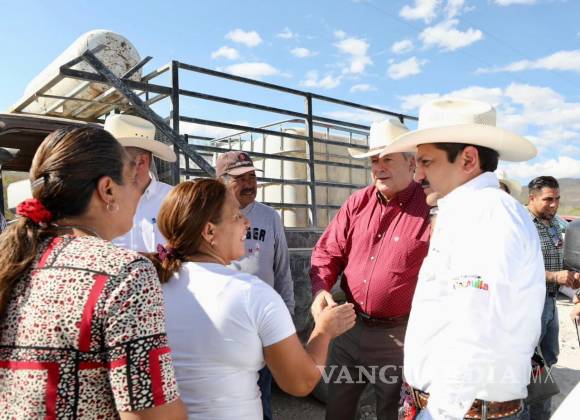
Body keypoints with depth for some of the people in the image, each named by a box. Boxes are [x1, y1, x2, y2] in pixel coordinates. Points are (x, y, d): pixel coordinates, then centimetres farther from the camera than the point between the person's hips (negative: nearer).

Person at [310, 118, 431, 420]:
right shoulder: (357, 203, 1)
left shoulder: (430, 210, -13)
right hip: (349, 327, 5)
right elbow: (328, 252, 4)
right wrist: (321, 289, -13)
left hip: (398, 335, -4)